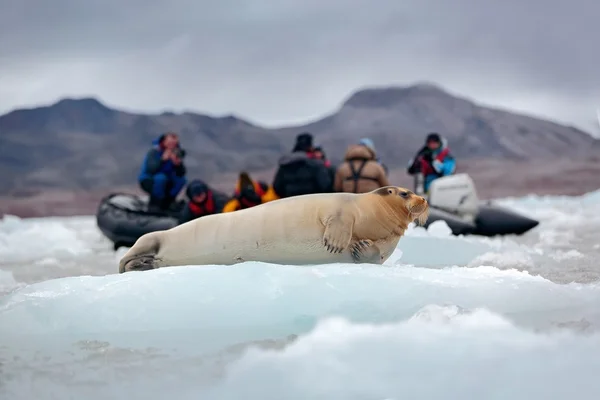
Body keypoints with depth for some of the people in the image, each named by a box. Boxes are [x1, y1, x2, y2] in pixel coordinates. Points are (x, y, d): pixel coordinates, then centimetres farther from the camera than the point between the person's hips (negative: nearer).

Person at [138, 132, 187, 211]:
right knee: (160, 178, -36)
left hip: (164, 182, 6)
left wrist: (178, 164, -34)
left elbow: (181, 174, -14)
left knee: (182, 179, -18)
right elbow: (151, 170, -35)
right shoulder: (154, 151, -20)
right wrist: (163, 159, -44)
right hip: (147, 181, -6)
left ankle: (165, 204, -2)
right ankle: (154, 204, -17)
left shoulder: (176, 152, -6)